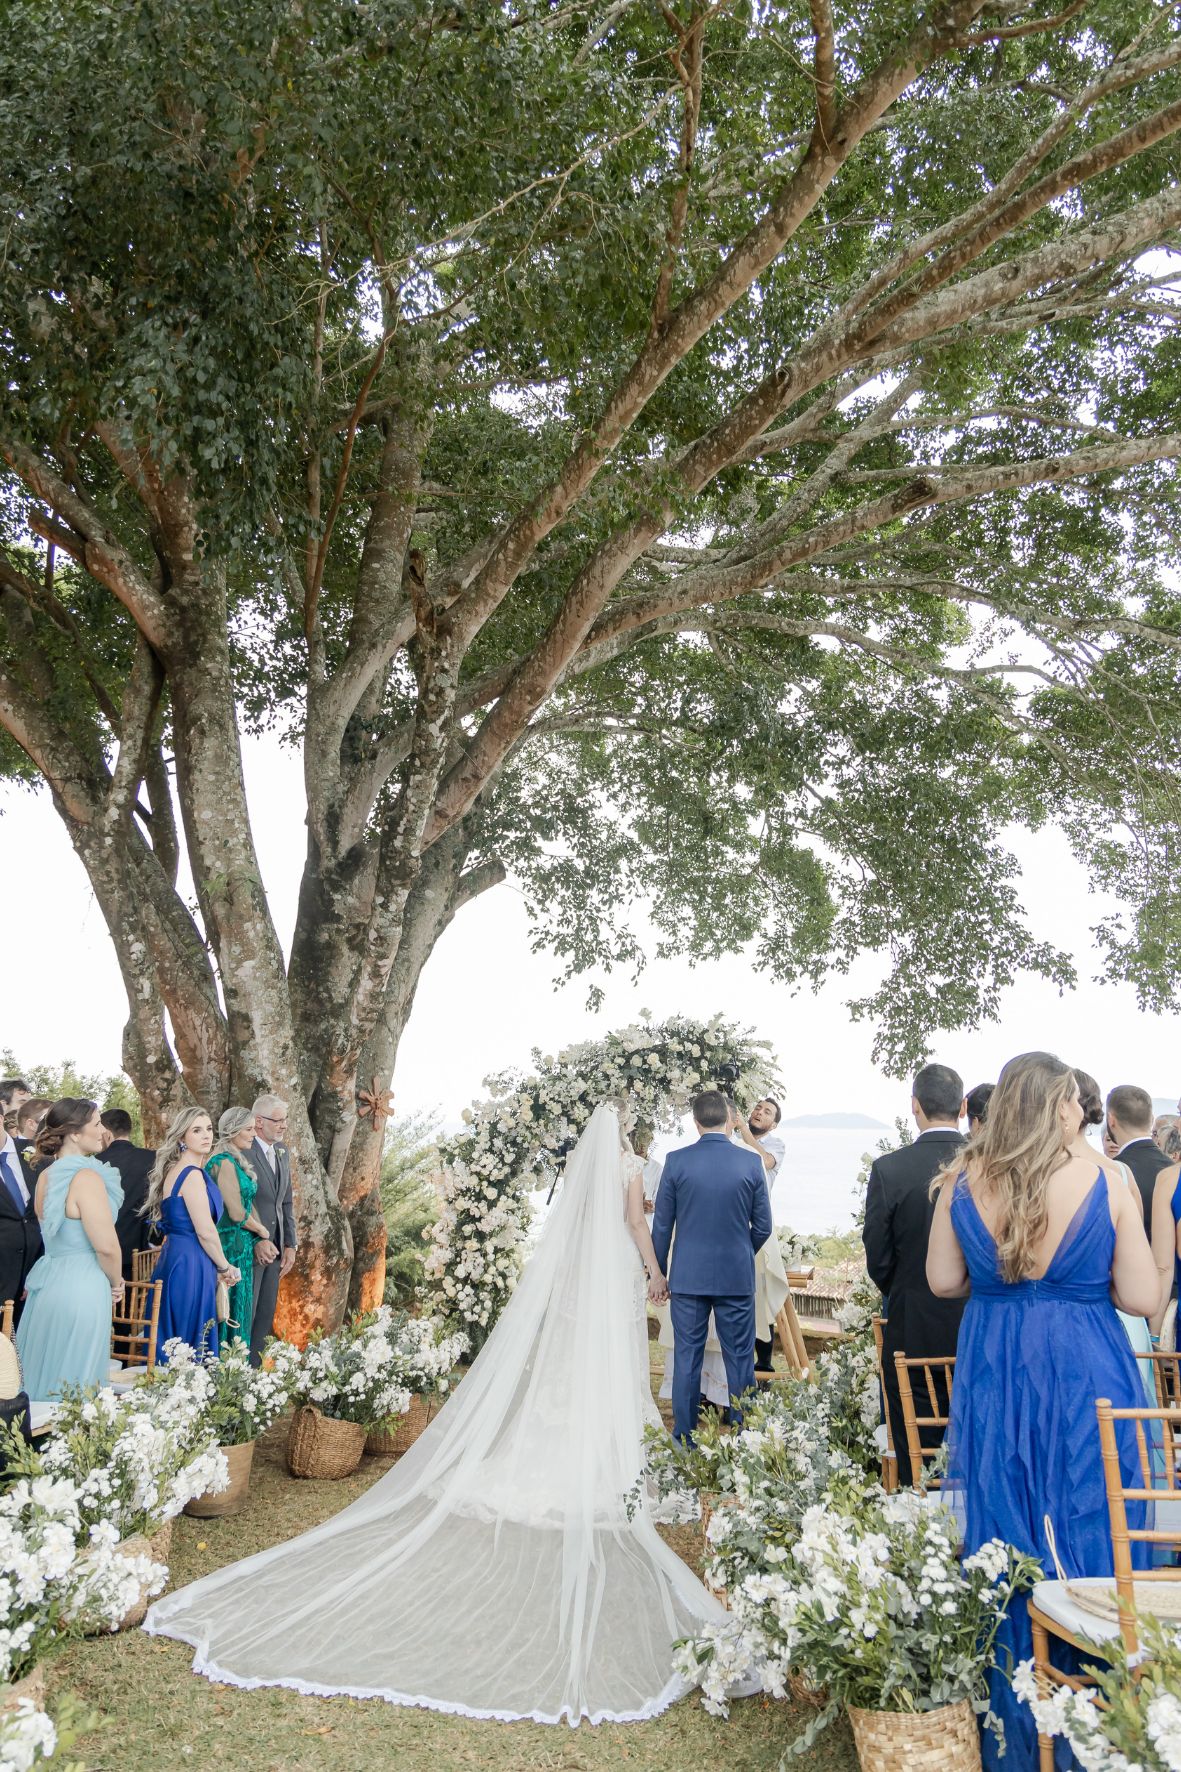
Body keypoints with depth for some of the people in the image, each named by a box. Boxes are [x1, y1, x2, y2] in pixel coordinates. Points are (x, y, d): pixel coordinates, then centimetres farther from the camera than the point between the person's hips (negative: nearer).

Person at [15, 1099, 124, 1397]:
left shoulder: (45, 1175, 8)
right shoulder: (86, 1176, -18)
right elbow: (107, 1246, -21)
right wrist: (116, 1283, -1)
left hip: (48, 1282, 8)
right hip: (81, 1288, -8)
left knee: (45, 1377, 17)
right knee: (76, 1391, 2)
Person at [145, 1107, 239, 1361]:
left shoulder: (174, 1170, 13)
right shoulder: (193, 1174, -15)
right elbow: (205, 1231, -17)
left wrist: (215, 1267, 18)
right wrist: (224, 1267, -3)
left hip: (173, 1260, 10)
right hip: (190, 1266, -10)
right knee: (191, 1343, -3)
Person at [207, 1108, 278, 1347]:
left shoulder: (238, 1161, 12)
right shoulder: (225, 1162, -17)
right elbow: (236, 1213, -19)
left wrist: (259, 1240, -1)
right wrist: (261, 1232, -2)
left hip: (241, 1247, 9)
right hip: (230, 1246, -9)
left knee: (240, 1311, 14)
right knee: (230, 1312, -1)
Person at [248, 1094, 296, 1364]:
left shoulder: (283, 1152, 12)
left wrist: (290, 1245, 10)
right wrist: (256, 1242, -17)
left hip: (275, 1249, 7)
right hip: (248, 1249, -7)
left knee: (265, 1319, 11)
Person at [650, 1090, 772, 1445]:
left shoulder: (676, 1161, -7)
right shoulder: (751, 1162, -6)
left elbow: (662, 1225, -1)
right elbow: (763, 1226, 2)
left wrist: (658, 1272, 11)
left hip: (688, 1276, 0)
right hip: (737, 1276, 0)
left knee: (686, 1359, 9)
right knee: (740, 1360, 10)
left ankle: (685, 1442, 17)